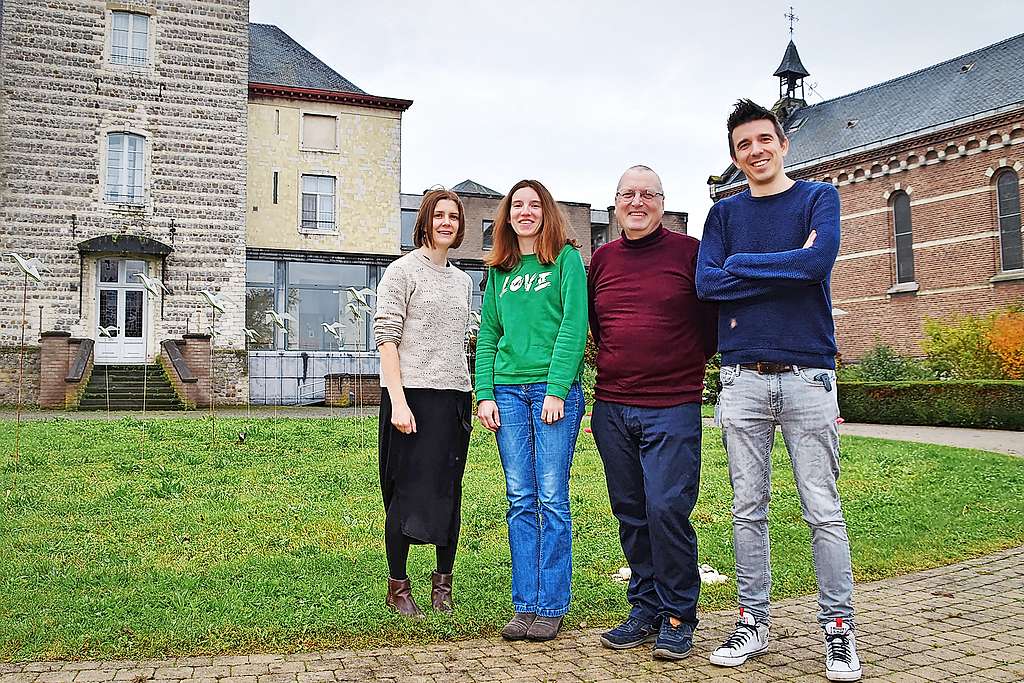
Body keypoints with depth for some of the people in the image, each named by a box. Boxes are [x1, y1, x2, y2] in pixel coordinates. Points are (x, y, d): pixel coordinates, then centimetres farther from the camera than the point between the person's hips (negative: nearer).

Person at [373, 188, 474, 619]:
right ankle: (397, 586, 12)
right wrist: (398, 401, -16)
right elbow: (386, 339, -9)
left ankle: (443, 580, 21)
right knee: (408, 490, -1)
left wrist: (468, 397, 15)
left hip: (454, 397, 6)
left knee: (449, 490, 9)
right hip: (412, 394, -6)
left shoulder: (462, 280, 17)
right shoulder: (402, 272, -2)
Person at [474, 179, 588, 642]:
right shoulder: (498, 272, 16)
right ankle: (525, 605, 12)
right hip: (507, 390, 4)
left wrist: (556, 389, -14)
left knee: (552, 499, -2)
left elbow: (574, 325, -7)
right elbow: (487, 337, 15)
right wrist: (485, 394, 3)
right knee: (521, 500, 5)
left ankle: (552, 607, 8)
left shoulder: (566, 259, 2)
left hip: (554, 389, -4)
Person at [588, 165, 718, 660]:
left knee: (667, 511, -8)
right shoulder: (602, 259, 13)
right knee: (631, 515, 10)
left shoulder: (689, 252, 0)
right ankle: (646, 610, 22)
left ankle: (678, 618, 8)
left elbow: (716, 318, 6)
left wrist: (687, 363, 5)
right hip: (612, 408, 5)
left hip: (672, 407, -4)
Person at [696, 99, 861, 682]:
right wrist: (787, 268, -6)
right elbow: (706, 282, -2)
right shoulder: (725, 213, 14)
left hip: (807, 373, -2)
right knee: (749, 509, 7)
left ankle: (839, 626, 13)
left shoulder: (819, 197, 7)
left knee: (824, 510, 1)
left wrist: (741, 266, -6)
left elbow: (819, 263, -13)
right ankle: (754, 622, 17)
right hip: (742, 377, 3)